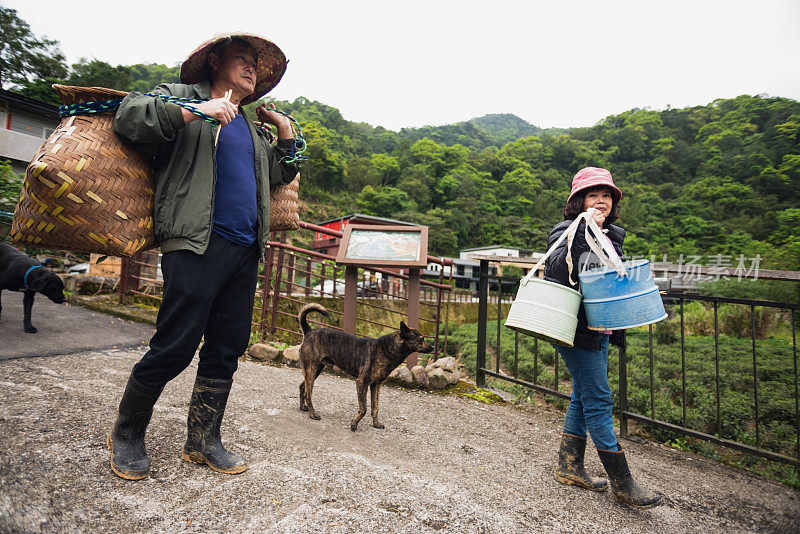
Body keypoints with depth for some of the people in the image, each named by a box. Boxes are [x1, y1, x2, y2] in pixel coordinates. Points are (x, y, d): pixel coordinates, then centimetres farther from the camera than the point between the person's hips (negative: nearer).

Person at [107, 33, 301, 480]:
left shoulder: (251, 127, 27)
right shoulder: (182, 97, 9)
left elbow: (281, 175, 35)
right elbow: (128, 116, -6)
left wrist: (287, 134, 22)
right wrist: (195, 111, -15)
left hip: (245, 250, 7)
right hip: (198, 243, -7)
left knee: (227, 349, 7)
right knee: (175, 347, -5)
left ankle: (203, 441, 21)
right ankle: (127, 435, 19)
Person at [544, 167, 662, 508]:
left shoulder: (613, 236, 15)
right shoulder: (566, 231, -8)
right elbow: (555, 272, -26)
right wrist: (583, 233, -27)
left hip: (601, 329, 8)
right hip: (576, 328, -8)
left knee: (583, 397, 14)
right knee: (598, 400, -2)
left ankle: (569, 467, 27)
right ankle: (621, 483, 11)